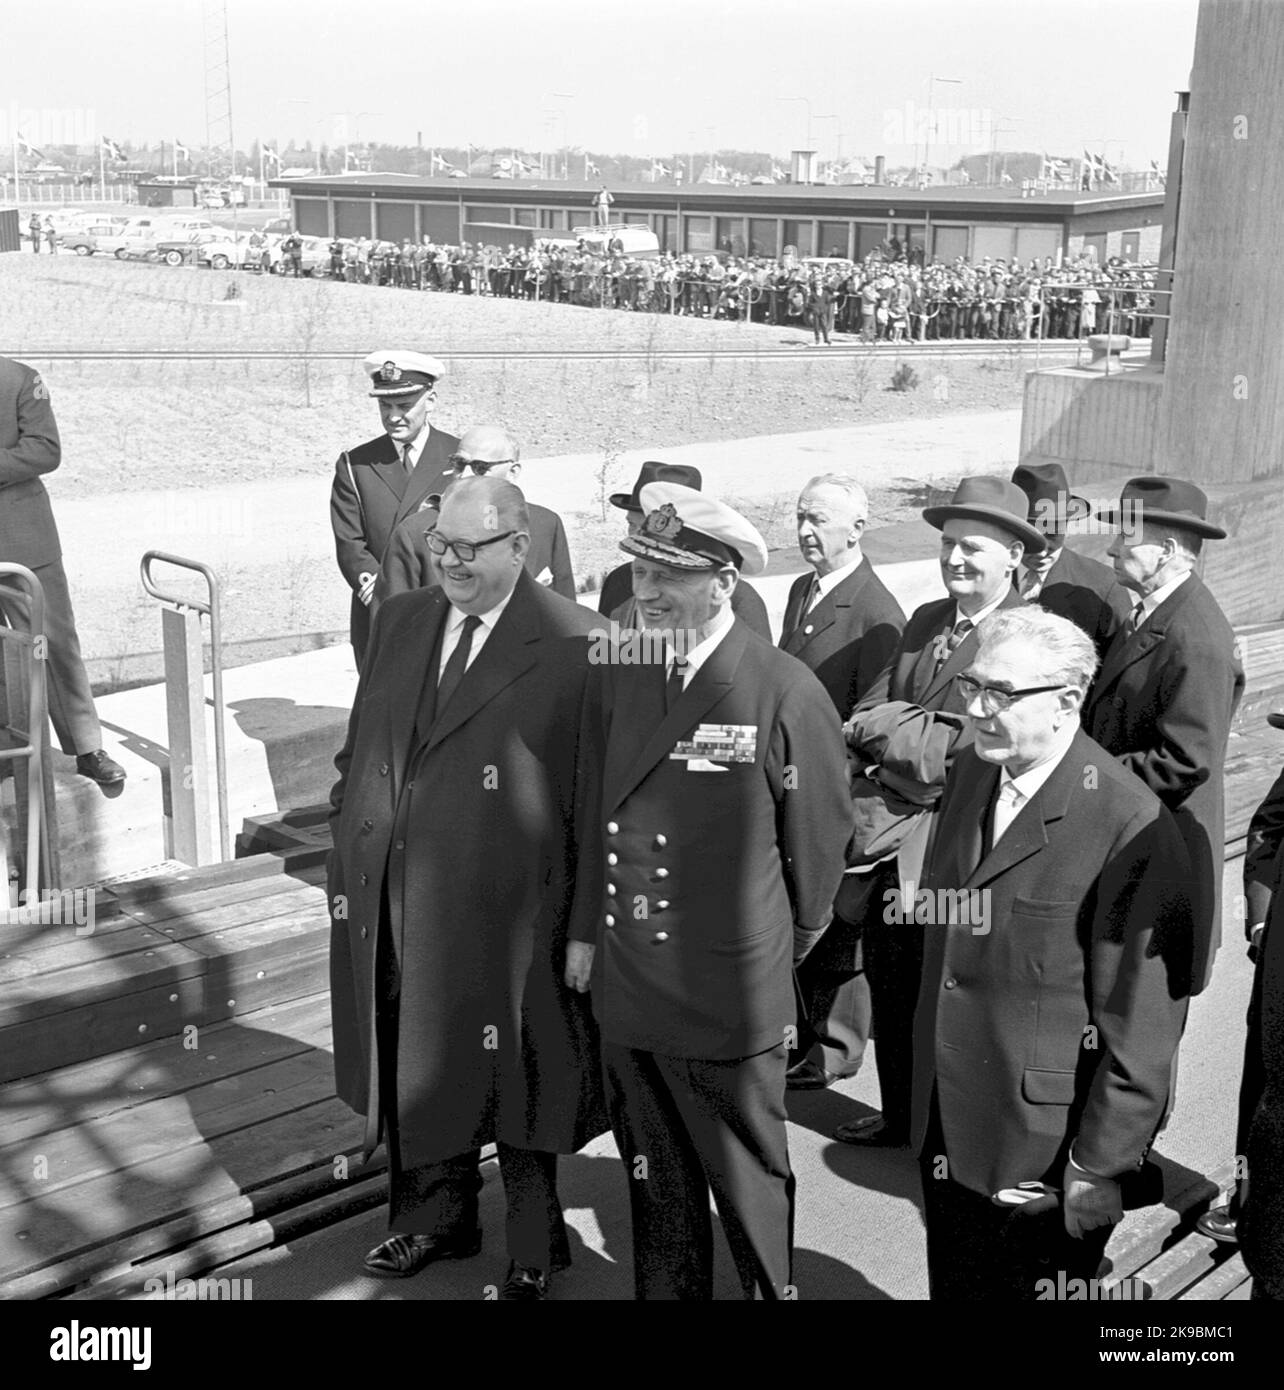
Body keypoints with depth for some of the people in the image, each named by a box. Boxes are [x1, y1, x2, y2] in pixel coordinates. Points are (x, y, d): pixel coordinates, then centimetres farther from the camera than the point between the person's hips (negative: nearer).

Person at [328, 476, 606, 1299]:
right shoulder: (401, 621, 8)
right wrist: (348, 858, 9)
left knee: (513, 1078, 10)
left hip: (503, 915, -5)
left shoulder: (572, 645, -12)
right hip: (391, 906, 6)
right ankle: (434, 1217, 43)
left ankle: (535, 1249, 32)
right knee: (416, 1069, 20)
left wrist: (581, 919, -14)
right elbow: (361, 751, 14)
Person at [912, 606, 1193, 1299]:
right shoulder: (968, 773, 3)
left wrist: (1102, 1167, -15)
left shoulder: (1129, 827, -21)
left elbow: (1140, 1027, -19)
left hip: (1045, 1159, -7)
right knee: (954, 1285, 20)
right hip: (946, 1135, 7)